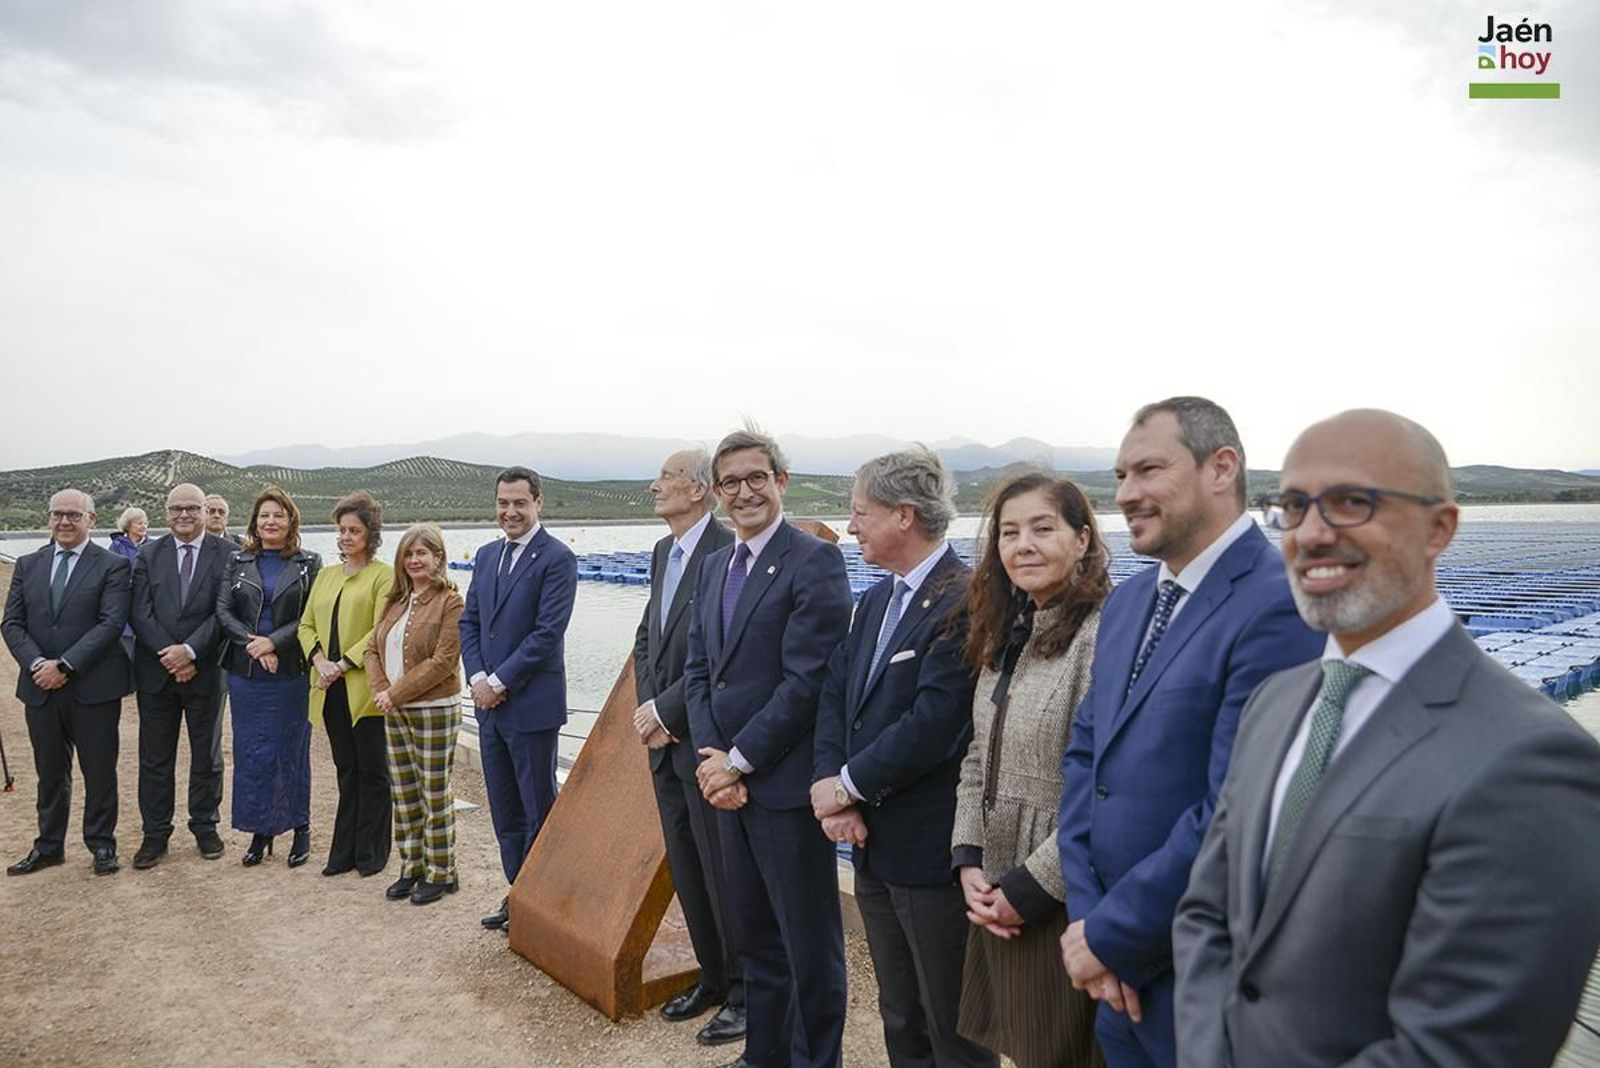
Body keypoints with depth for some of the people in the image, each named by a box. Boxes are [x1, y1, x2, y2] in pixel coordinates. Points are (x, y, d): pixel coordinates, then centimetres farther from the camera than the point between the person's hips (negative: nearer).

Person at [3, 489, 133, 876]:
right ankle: (49, 846, 28)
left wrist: (65, 666, -18)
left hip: (93, 687, -4)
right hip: (40, 687, 4)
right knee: (50, 772, 15)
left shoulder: (112, 566, -4)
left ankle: (102, 844, 21)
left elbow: (112, 623, -13)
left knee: (99, 771, 6)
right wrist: (37, 664, -11)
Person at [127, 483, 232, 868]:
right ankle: (155, 833, 20)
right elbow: (140, 613, -3)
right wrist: (169, 655, -14)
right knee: (155, 757, 9)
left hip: (205, 670, -2)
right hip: (155, 671, 2)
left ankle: (205, 827, 24)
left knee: (207, 754, 11)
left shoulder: (226, 555, -4)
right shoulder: (148, 555, 4)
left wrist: (189, 651, -19)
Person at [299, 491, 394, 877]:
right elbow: (306, 625, 12)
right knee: (346, 770, 12)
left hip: (364, 687, -5)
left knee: (372, 770, 4)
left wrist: (342, 664, -16)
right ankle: (344, 851, 20)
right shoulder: (326, 575, 16)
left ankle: (371, 852, 14)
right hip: (331, 689, 6)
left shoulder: (384, 575, -4)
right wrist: (319, 660, -6)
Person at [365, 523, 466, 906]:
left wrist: (396, 693, -15)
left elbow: (443, 662, -17)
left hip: (434, 710, -7)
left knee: (435, 794, 2)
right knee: (403, 793, 13)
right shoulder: (396, 601, 11)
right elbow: (374, 649, 10)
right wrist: (380, 691, -6)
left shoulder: (450, 602, -11)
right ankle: (412, 868, 26)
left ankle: (440, 873, 14)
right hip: (395, 712, 7)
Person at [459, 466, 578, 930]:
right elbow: (469, 622, 12)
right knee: (504, 811, 16)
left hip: (531, 705, -7)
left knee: (538, 809, 4)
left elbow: (547, 632, -17)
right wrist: (477, 677, -3)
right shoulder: (487, 555, 12)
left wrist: (500, 682, -15)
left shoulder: (556, 558, -11)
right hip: (489, 703, 7)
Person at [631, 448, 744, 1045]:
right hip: (665, 744, 8)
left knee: (723, 873, 3)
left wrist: (665, 710, -16)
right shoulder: (663, 552, 11)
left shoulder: (728, 553, -18)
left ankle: (745, 994, 21)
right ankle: (712, 978, 35)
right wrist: (647, 708, 0)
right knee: (687, 869, 18)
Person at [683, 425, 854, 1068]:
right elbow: (698, 669, 11)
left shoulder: (815, 561, -13)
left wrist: (738, 761, -15)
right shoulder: (713, 566, 12)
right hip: (728, 779, 7)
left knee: (808, 941, 7)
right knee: (754, 935, 21)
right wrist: (711, 758, -3)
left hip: (786, 783, -7)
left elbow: (807, 678, -19)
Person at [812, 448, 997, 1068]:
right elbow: (835, 694, 7)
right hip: (874, 843, 9)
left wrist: (848, 784, -14)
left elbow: (935, 722, -25)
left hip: (932, 850, -8)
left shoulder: (965, 600, -19)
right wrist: (832, 787, -7)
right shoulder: (876, 600, 11)